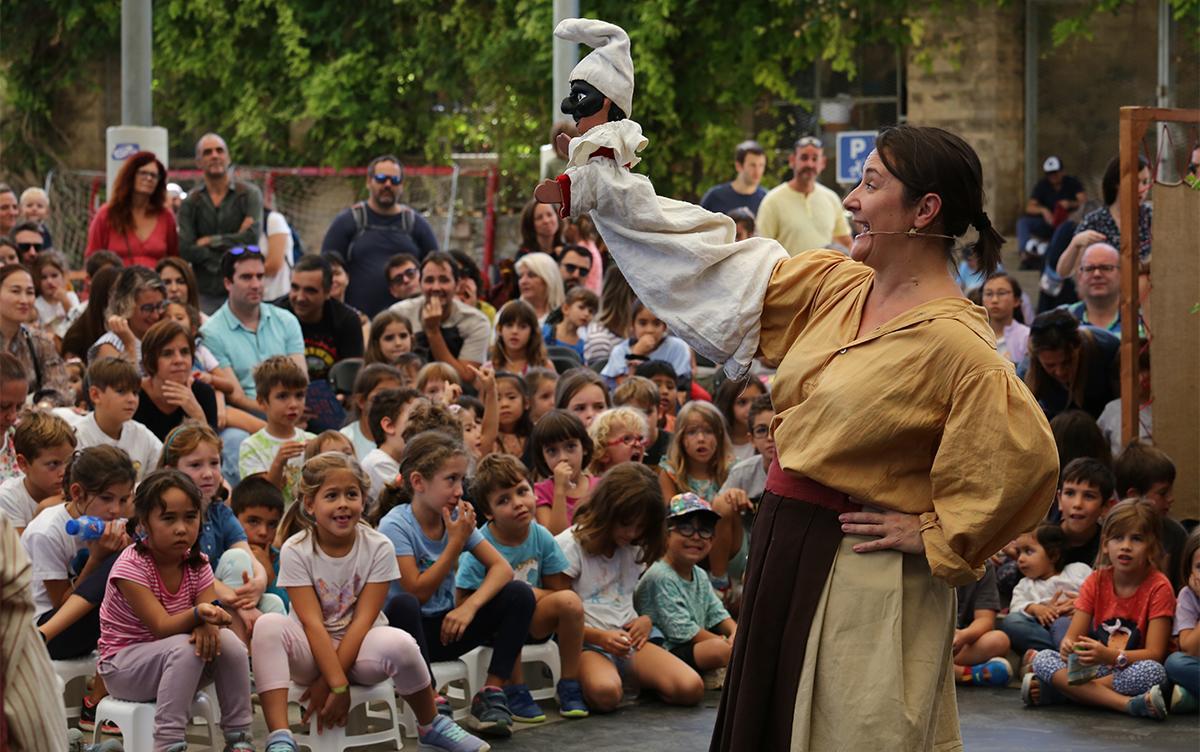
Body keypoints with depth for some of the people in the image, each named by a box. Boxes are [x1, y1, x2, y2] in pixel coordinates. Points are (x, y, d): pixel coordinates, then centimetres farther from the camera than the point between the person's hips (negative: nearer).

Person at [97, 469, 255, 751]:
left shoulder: (197, 564, -1)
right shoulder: (132, 566, -20)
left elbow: (212, 611, -11)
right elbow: (161, 627, -28)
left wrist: (208, 624, -37)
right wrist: (198, 614, -48)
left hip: (173, 660, 6)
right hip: (123, 665, -6)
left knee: (228, 641, -21)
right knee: (183, 647, -34)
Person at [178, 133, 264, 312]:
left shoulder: (249, 193, 3)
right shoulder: (190, 202, 7)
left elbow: (252, 237, -11)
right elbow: (185, 250, -4)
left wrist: (210, 241, -3)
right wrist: (231, 245, -8)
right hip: (205, 295, 1)